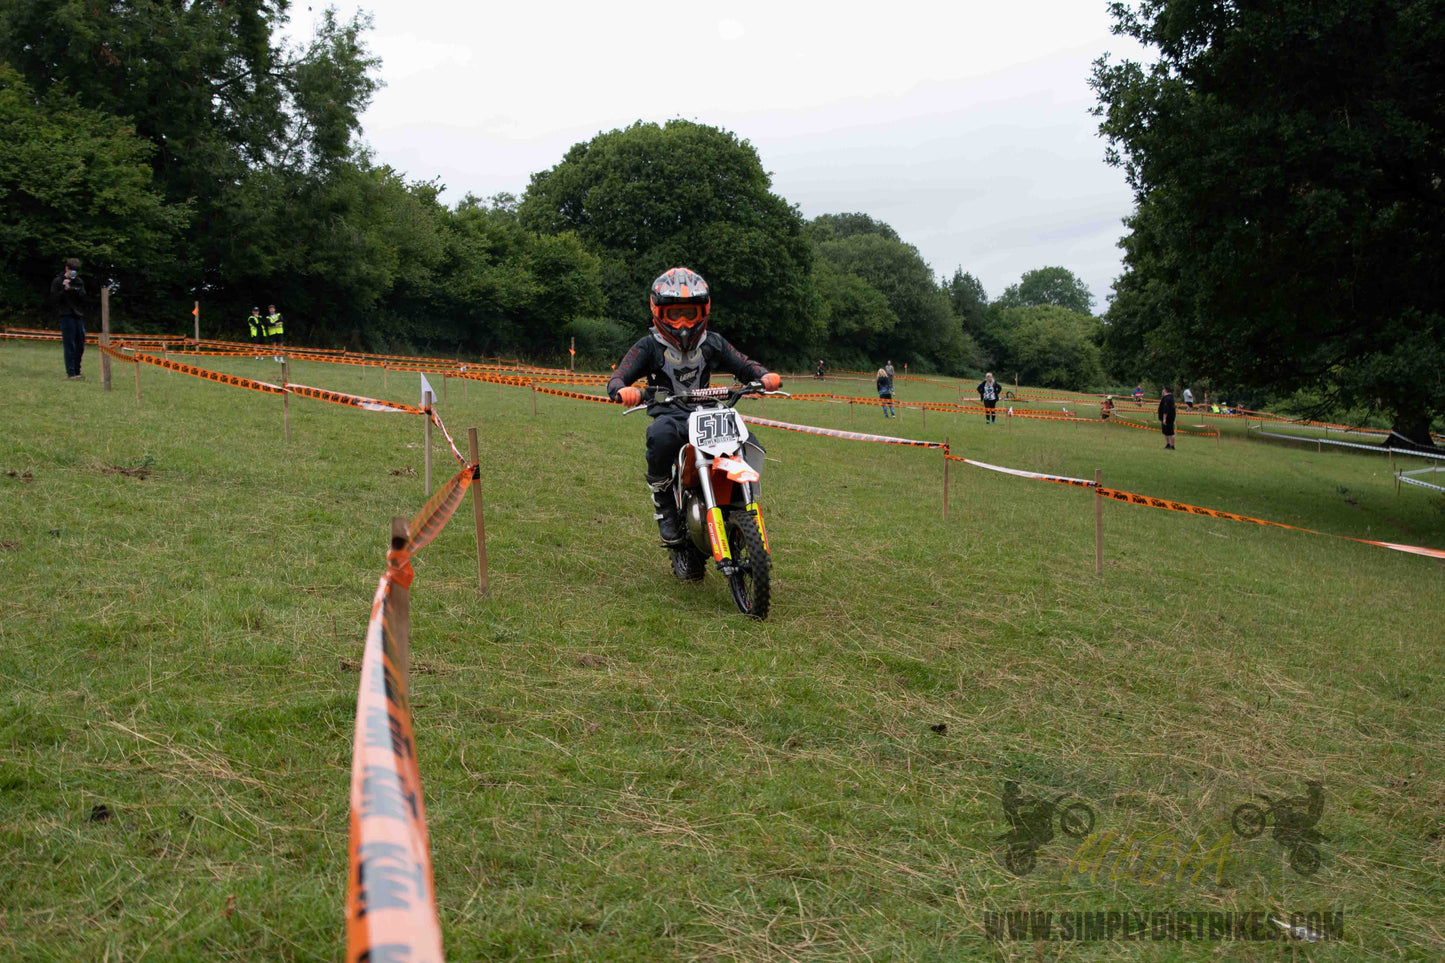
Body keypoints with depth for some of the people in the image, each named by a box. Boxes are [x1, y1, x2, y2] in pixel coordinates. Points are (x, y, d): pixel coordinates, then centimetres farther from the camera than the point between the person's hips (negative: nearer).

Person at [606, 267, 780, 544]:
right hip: (669, 415, -3)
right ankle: (662, 498, -18)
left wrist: (765, 376, -12)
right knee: (661, 435, -40)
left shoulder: (712, 342, 14)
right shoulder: (649, 346, 4)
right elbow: (618, 377, -4)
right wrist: (622, 390, -31)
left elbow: (744, 365, 12)